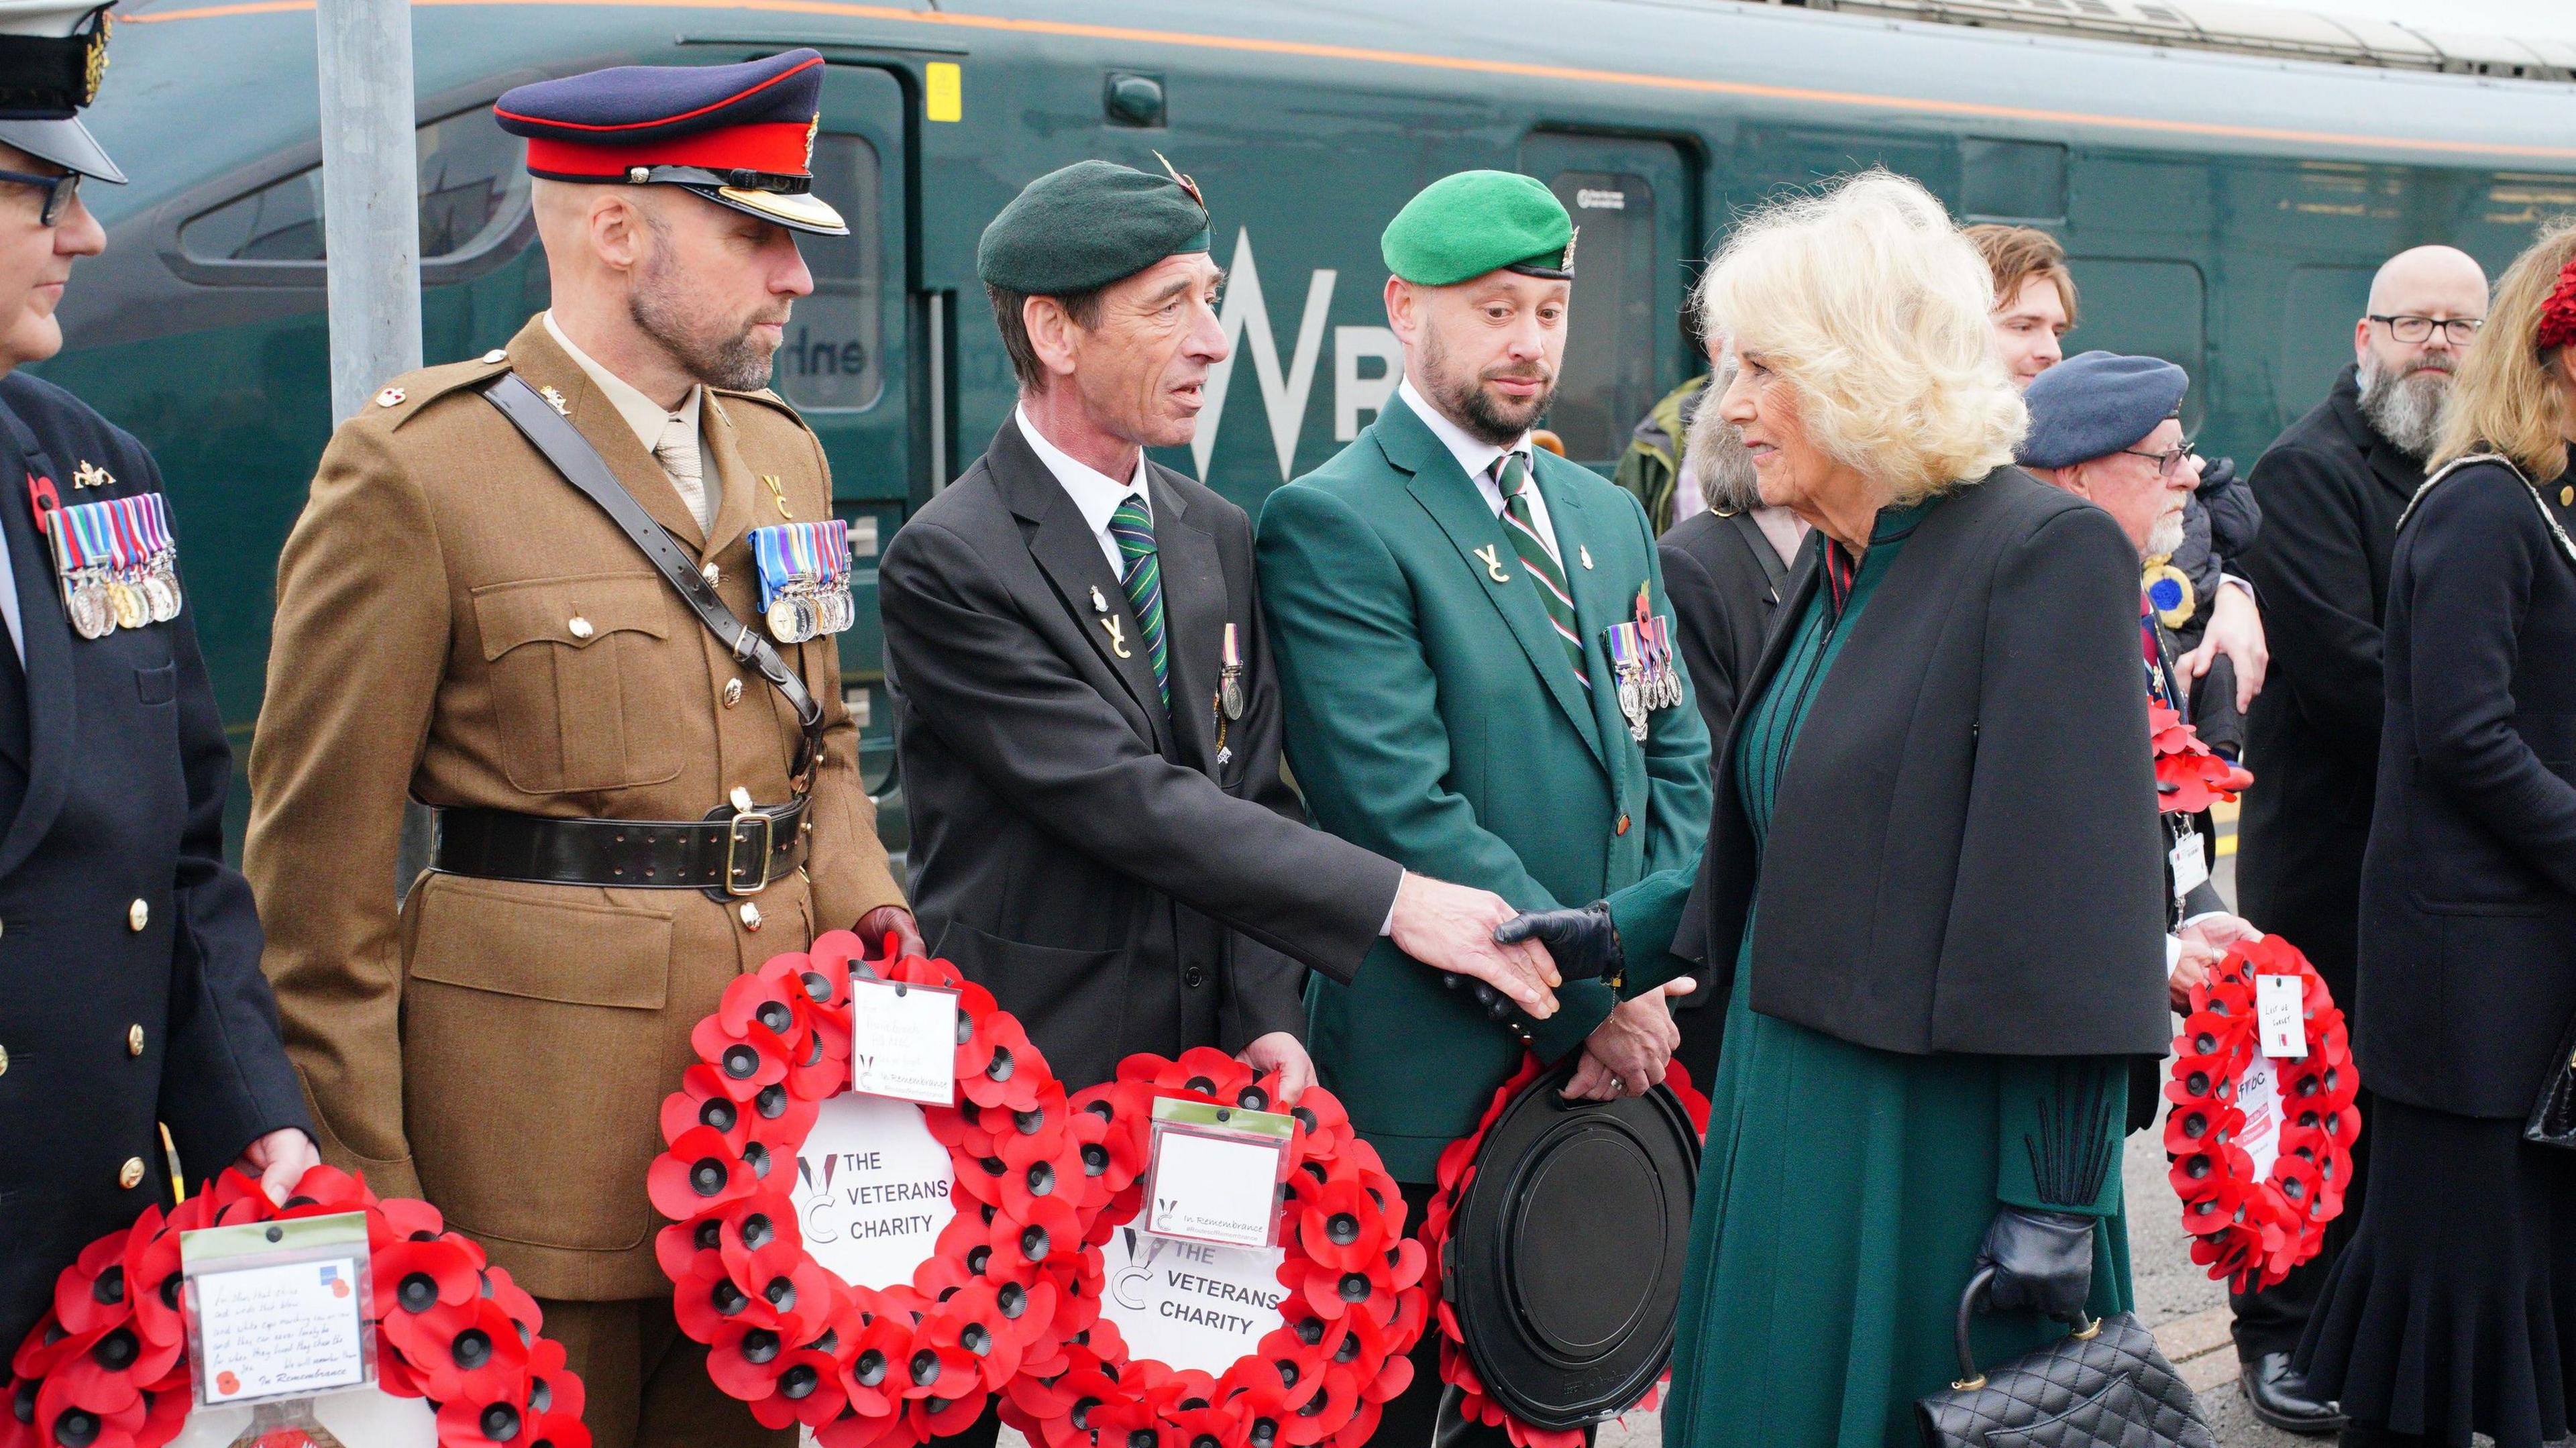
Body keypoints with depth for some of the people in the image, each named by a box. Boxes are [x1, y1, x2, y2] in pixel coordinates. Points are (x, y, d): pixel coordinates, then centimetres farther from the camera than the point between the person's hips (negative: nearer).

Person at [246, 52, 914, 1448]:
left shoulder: (781, 451, 13)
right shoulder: (414, 464, -8)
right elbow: (320, 845, -7)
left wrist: (860, 904, 3)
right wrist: (365, 1171, -7)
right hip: (540, 1102, -6)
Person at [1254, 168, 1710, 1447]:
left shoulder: (1608, 516, 15)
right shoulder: (1333, 524, -10)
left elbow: (1676, 761, 14)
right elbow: (1406, 812, -17)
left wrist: (1656, 972, -2)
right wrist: (1589, 1003, -16)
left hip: (1610, 1063, 7)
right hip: (1431, 1088, -6)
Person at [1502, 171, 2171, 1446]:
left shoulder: (2045, 555, -15)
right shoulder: (1836, 570, 11)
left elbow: (2076, 905, -18)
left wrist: (2056, 1203, -19)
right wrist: (1611, 935, 6)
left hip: (1943, 1149, -8)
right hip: (1794, 1124, 8)